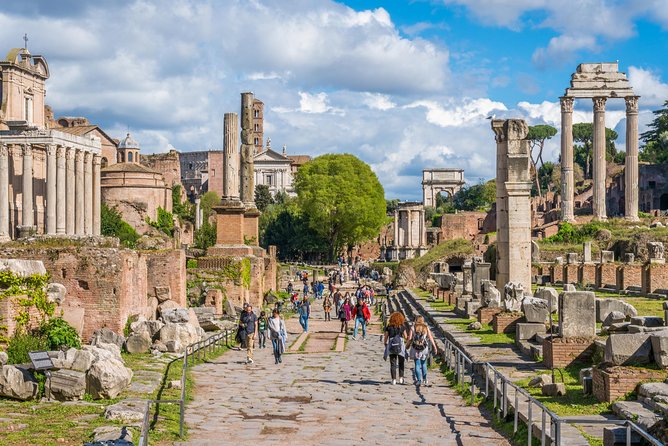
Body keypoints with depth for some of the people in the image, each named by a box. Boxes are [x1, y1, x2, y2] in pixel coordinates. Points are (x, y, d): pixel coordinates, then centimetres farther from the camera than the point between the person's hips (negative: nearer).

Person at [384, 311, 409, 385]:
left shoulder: (389, 327, -1)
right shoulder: (402, 327, -3)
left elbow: (386, 338, 1)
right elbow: (406, 337, 2)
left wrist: (385, 344, 19)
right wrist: (408, 338, 25)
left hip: (391, 347, 0)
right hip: (400, 346, 0)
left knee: (393, 363, 5)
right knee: (401, 363, 16)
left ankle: (394, 379, 1)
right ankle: (401, 378, 13)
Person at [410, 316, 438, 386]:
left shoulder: (413, 328, -1)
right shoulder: (426, 328, 2)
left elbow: (410, 339, -6)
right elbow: (430, 338, -2)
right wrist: (434, 347, 2)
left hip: (415, 349, -1)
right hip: (424, 348, 1)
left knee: (417, 365, 4)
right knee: (424, 364, 17)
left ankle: (419, 380, -1)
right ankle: (424, 380, 15)